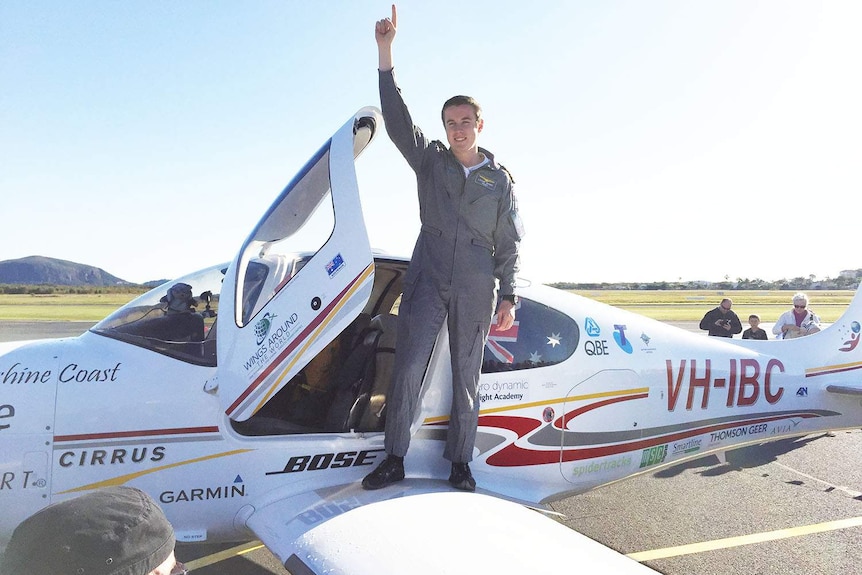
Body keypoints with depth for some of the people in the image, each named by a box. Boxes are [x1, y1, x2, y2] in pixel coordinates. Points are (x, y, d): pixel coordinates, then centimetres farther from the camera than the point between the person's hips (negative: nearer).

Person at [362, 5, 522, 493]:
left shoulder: (500, 180, 8)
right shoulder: (430, 160, 8)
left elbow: (509, 245, 8)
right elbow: (398, 117, -4)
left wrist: (509, 297, 2)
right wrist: (386, 52, -13)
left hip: (475, 290, 0)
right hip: (428, 279, 0)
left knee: (467, 376, 6)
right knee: (409, 366, -6)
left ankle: (461, 463, 18)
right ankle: (394, 459, 4)